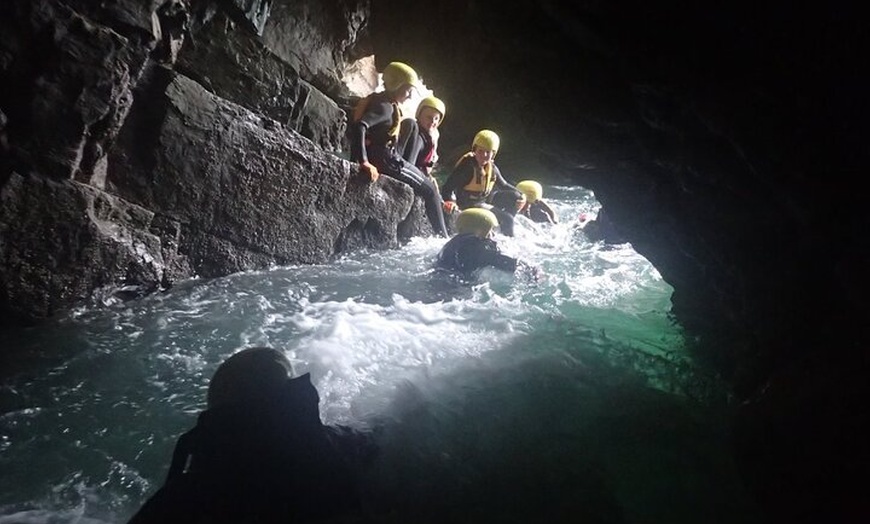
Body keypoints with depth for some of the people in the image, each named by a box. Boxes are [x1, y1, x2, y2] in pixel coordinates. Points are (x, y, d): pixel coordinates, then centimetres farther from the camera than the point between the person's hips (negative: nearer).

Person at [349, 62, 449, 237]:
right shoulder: (385, 106, -16)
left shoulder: (377, 100, 13)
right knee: (429, 189, 4)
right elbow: (359, 127, -33)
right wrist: (364, 162, -38)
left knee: (428, 182, 23)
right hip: (386, 161, -10)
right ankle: (443, 236, 10)